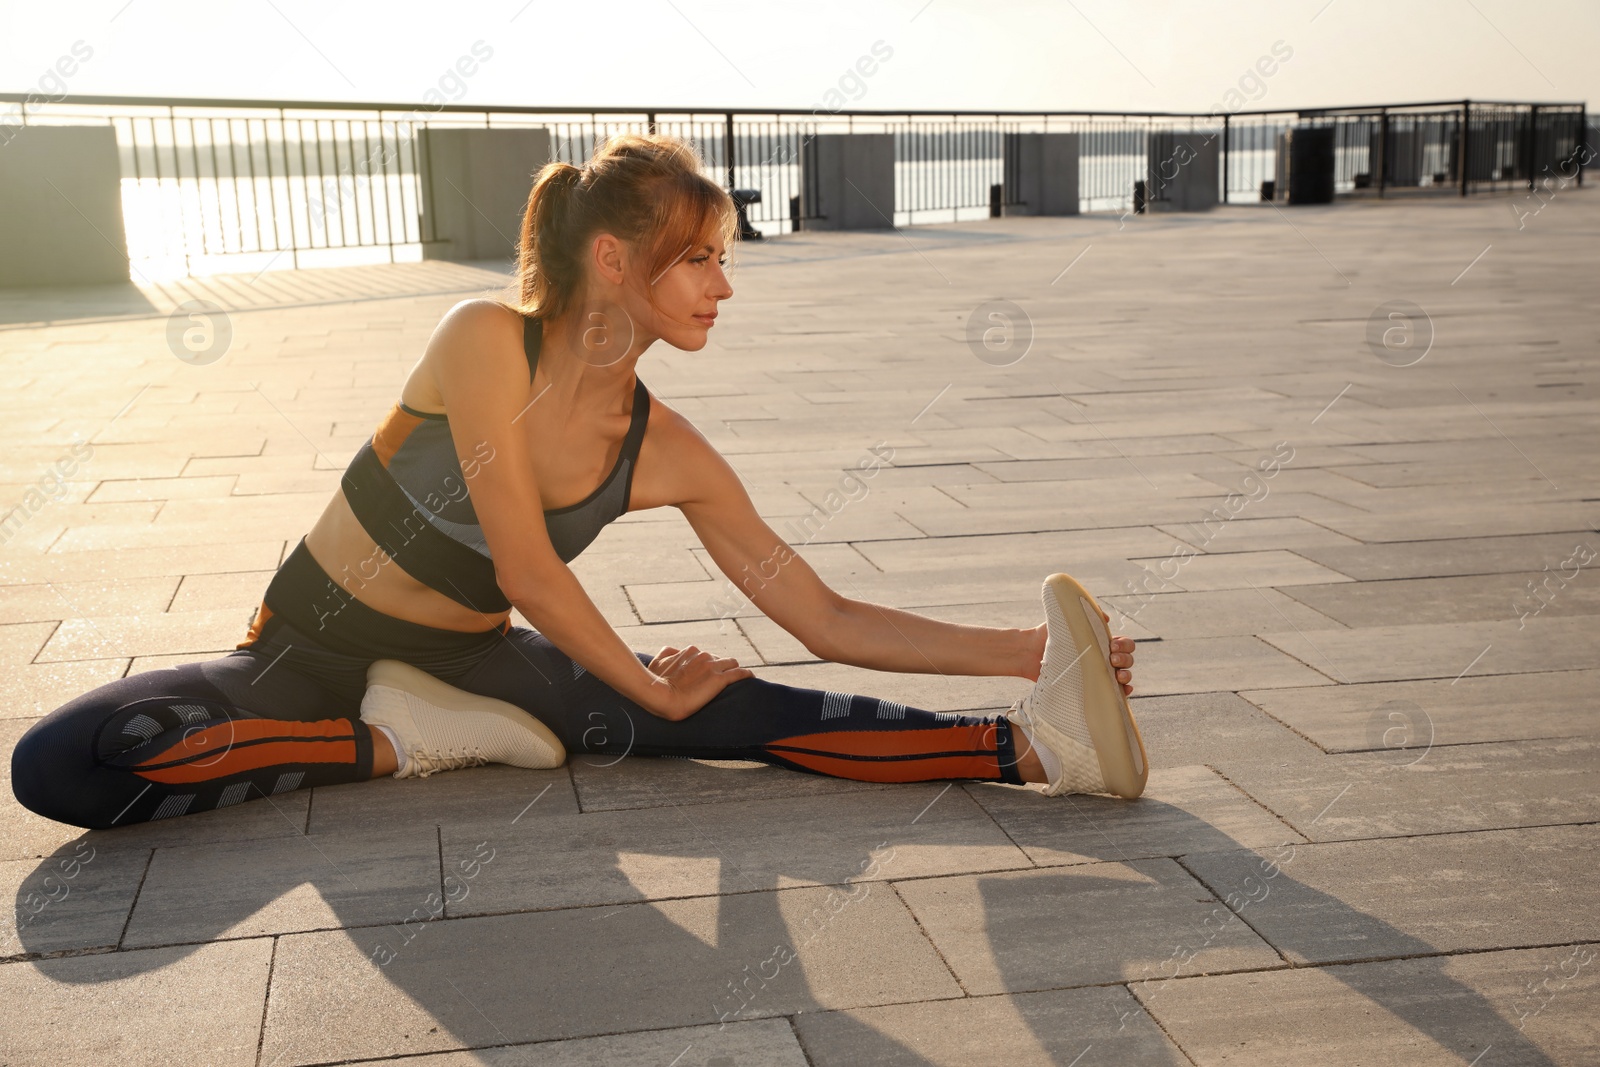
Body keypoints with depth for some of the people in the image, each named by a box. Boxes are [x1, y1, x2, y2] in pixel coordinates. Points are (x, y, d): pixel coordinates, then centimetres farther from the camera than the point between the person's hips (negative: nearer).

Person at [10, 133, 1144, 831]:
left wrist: (1024, 649, -15)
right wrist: (651, 688, -11)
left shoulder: (669, 454, -8)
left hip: (468, 661, 3)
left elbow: (826, 618, -9)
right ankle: (399, 743, -23)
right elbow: (528, 574, -22)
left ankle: (1032, 744, -27)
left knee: (736, 710, -21)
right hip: (314, 648, -2)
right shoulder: (487, 339, -23)